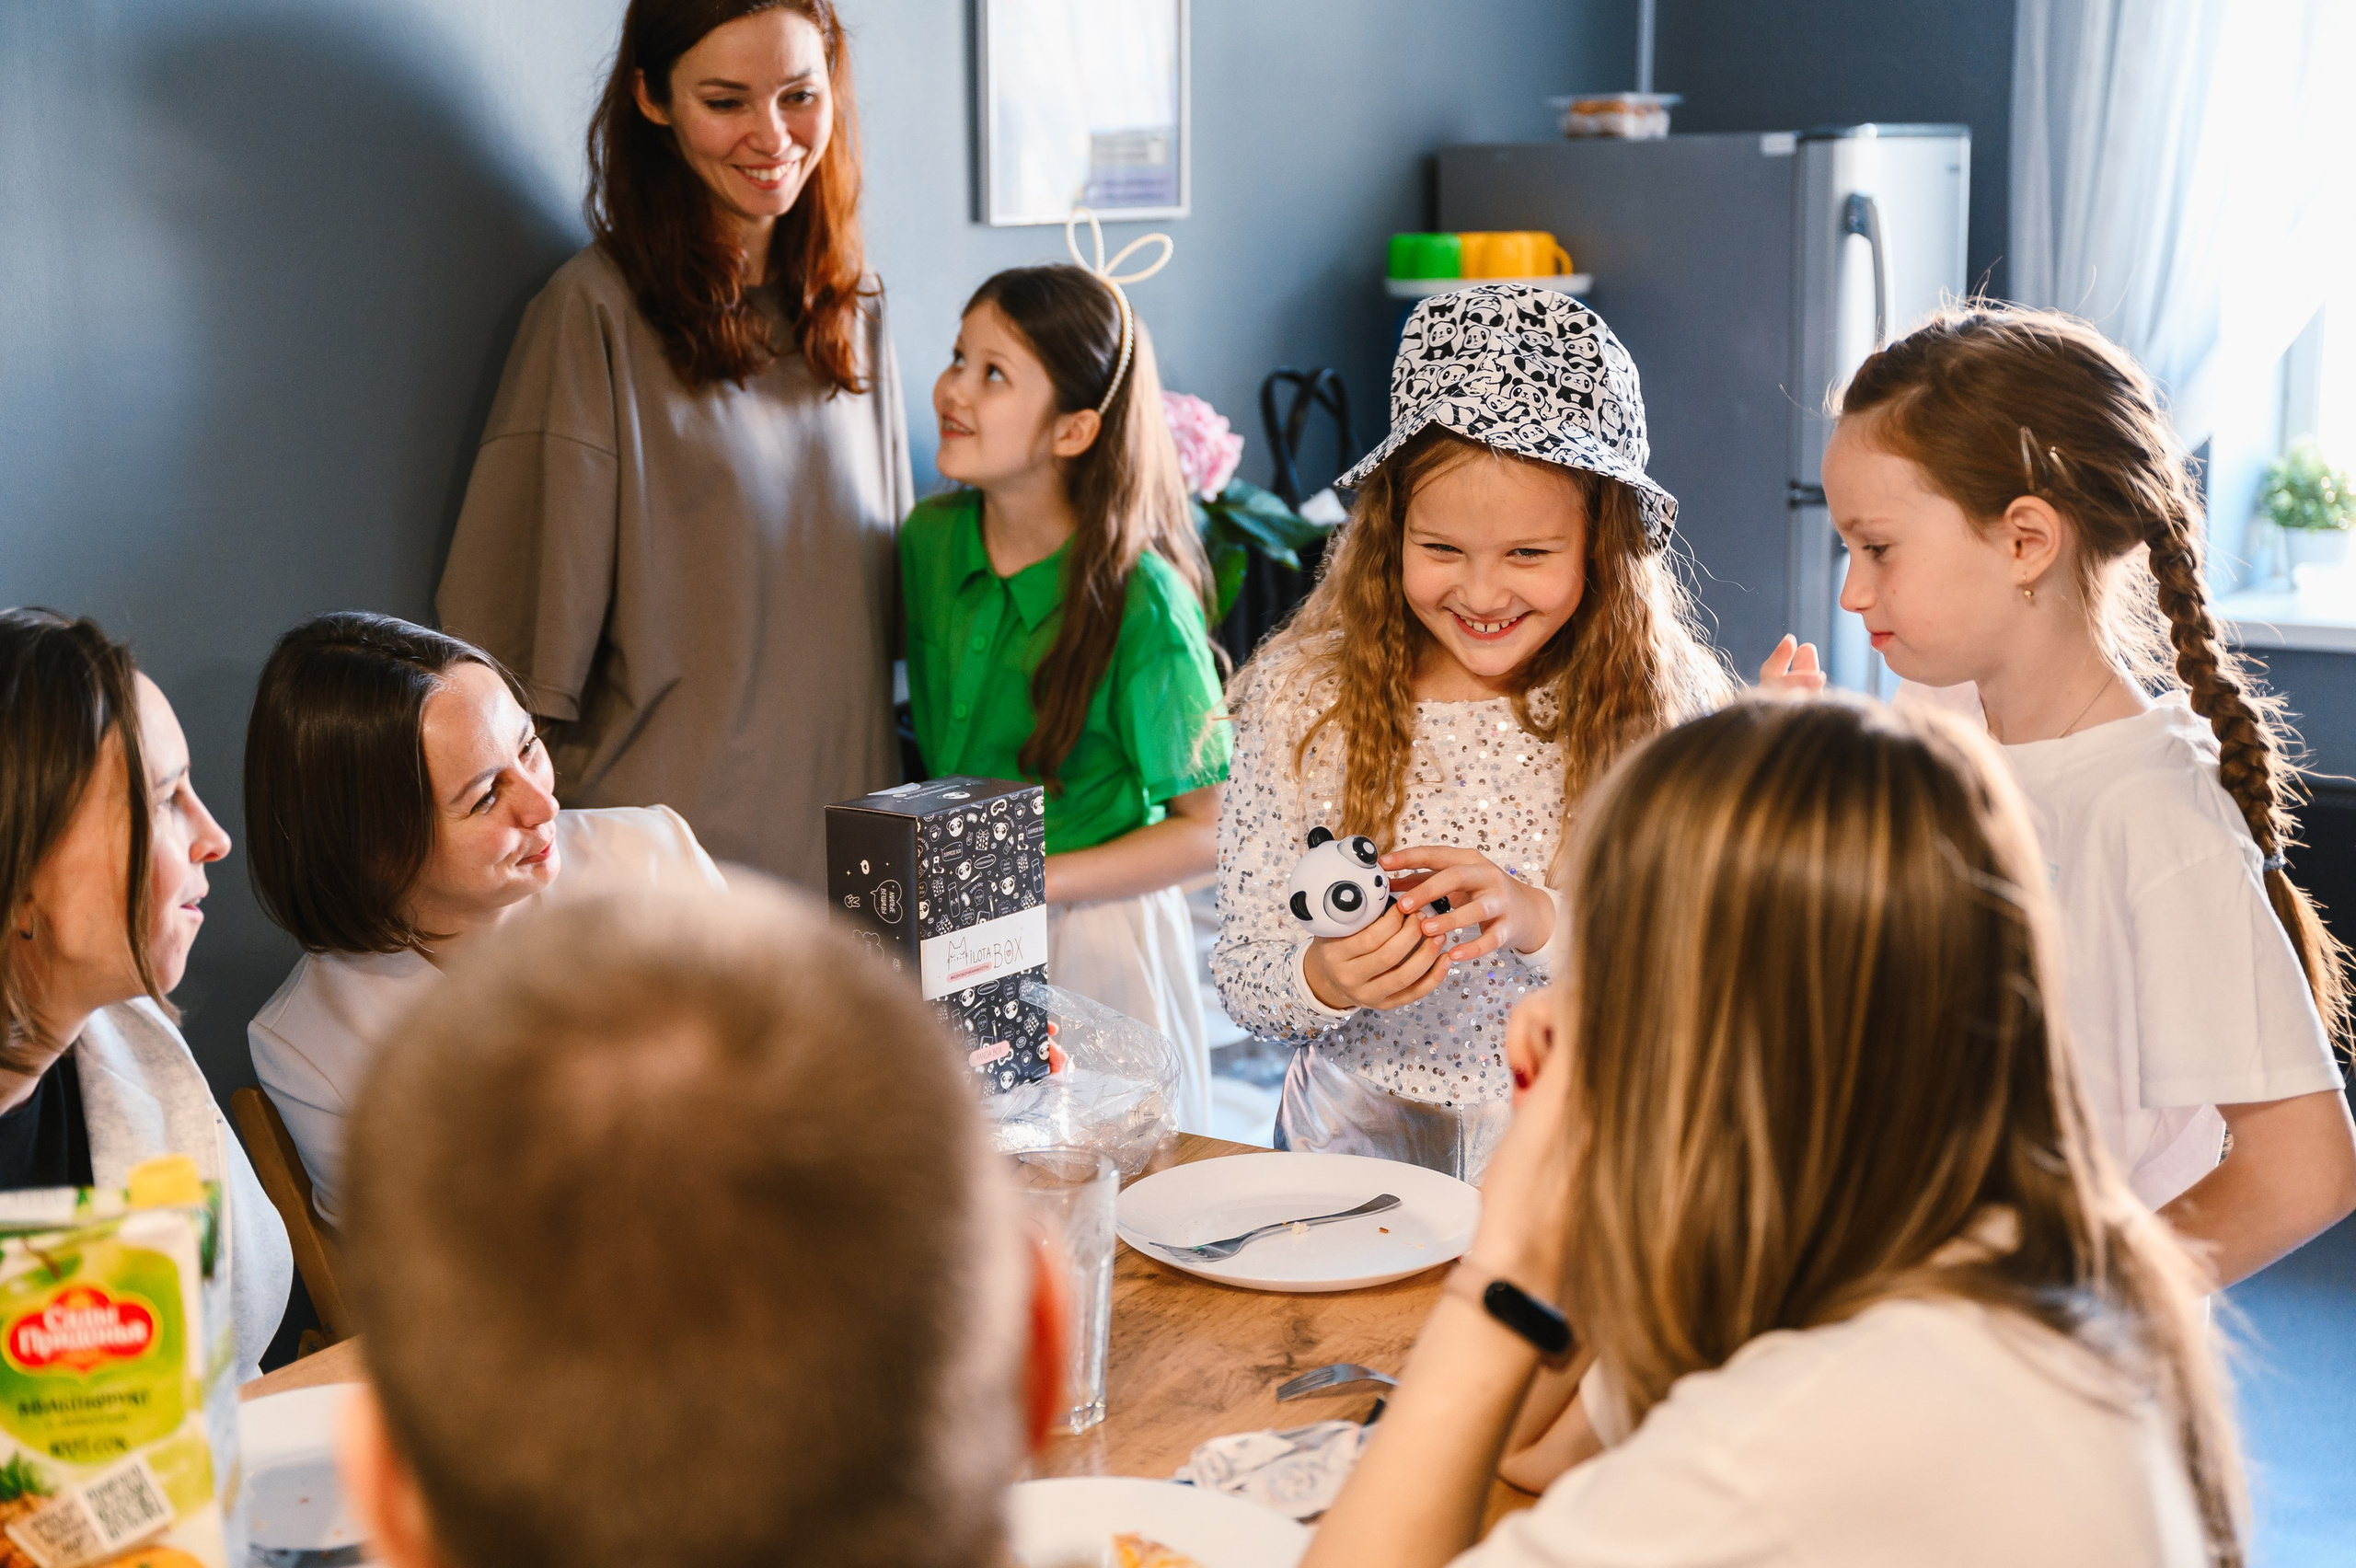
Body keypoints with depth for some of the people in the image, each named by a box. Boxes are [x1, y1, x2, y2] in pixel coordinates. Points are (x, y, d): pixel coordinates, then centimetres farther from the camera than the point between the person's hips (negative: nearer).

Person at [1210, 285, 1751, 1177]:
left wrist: (1544, 921, -22)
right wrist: (1324, 983, -20)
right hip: (1357, 1148, 3)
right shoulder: (1301, 695, 0)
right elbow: (1241, 977, 2)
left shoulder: (1663, 704, -2)